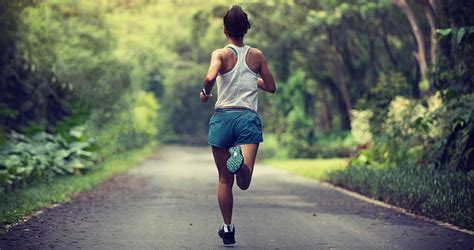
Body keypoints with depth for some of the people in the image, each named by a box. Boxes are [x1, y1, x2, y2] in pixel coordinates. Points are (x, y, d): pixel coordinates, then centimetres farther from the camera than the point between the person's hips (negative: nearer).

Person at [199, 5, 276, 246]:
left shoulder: (221, 54, 0)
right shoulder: (257, 55, 9)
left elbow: (210, 77, -20)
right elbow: (271, 87, 16)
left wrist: (205, 92, 0)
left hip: (223, 118, 0)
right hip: (249, 118, 1)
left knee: (225, 180, 13)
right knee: (243, 182, -12)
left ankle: (227, 229, 20)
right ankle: (240, 159, -43)